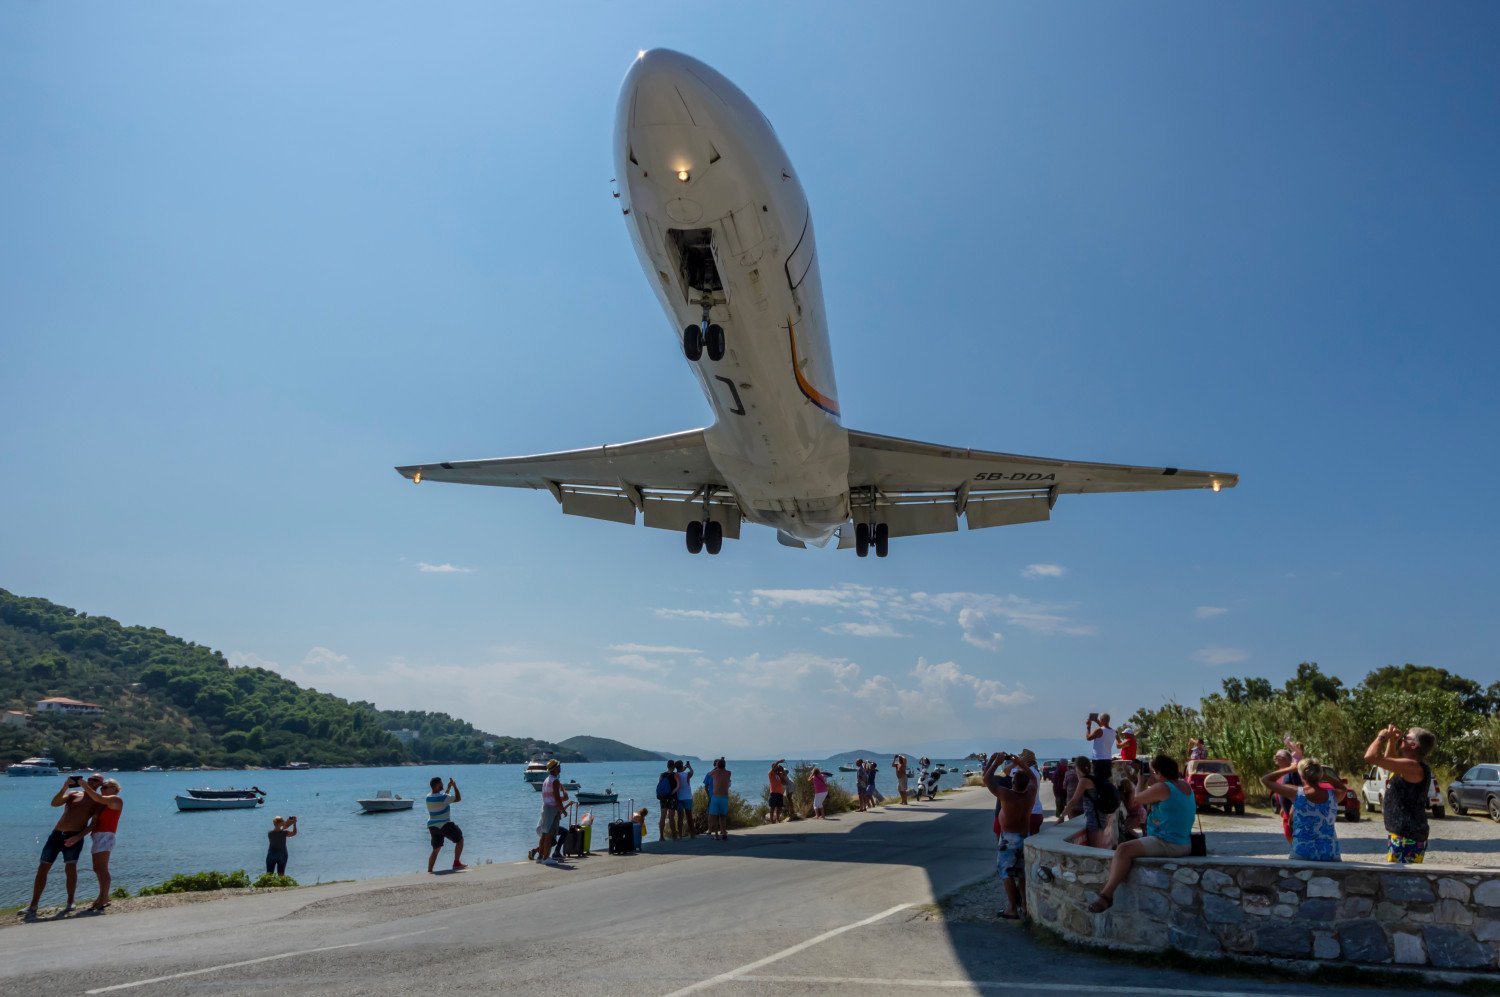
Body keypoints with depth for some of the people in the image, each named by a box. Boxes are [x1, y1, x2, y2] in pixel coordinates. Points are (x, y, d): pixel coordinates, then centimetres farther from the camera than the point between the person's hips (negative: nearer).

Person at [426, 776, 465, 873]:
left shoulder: (428, 797, 4)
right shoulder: (442, 797, -20)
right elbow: (458, 799, -11)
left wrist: (449, 788, 24)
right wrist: (455, 786, -4)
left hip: (432, 826, 7)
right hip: (444, 825, -7)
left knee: (436, 849, 16)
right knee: (460, 840, 9)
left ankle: (429, 871, 11)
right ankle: (456, 863, 7)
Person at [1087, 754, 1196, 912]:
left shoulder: (1162, 787, -19)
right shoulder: (1186, 786, 9)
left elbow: (1137, 799, -6)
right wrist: (1153, 783, 15)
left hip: (1167, 844, -11)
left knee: (1123, 850, -24)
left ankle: (1107, 895, -27)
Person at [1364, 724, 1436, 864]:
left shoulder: (1413, 767, -20)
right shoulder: (1410, 767, 12)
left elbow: (1371, 757, -28)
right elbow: (1389, 759, 34)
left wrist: (1381, 737, -10)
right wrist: (1392, 741, 17)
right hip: (1402, 835, 11)